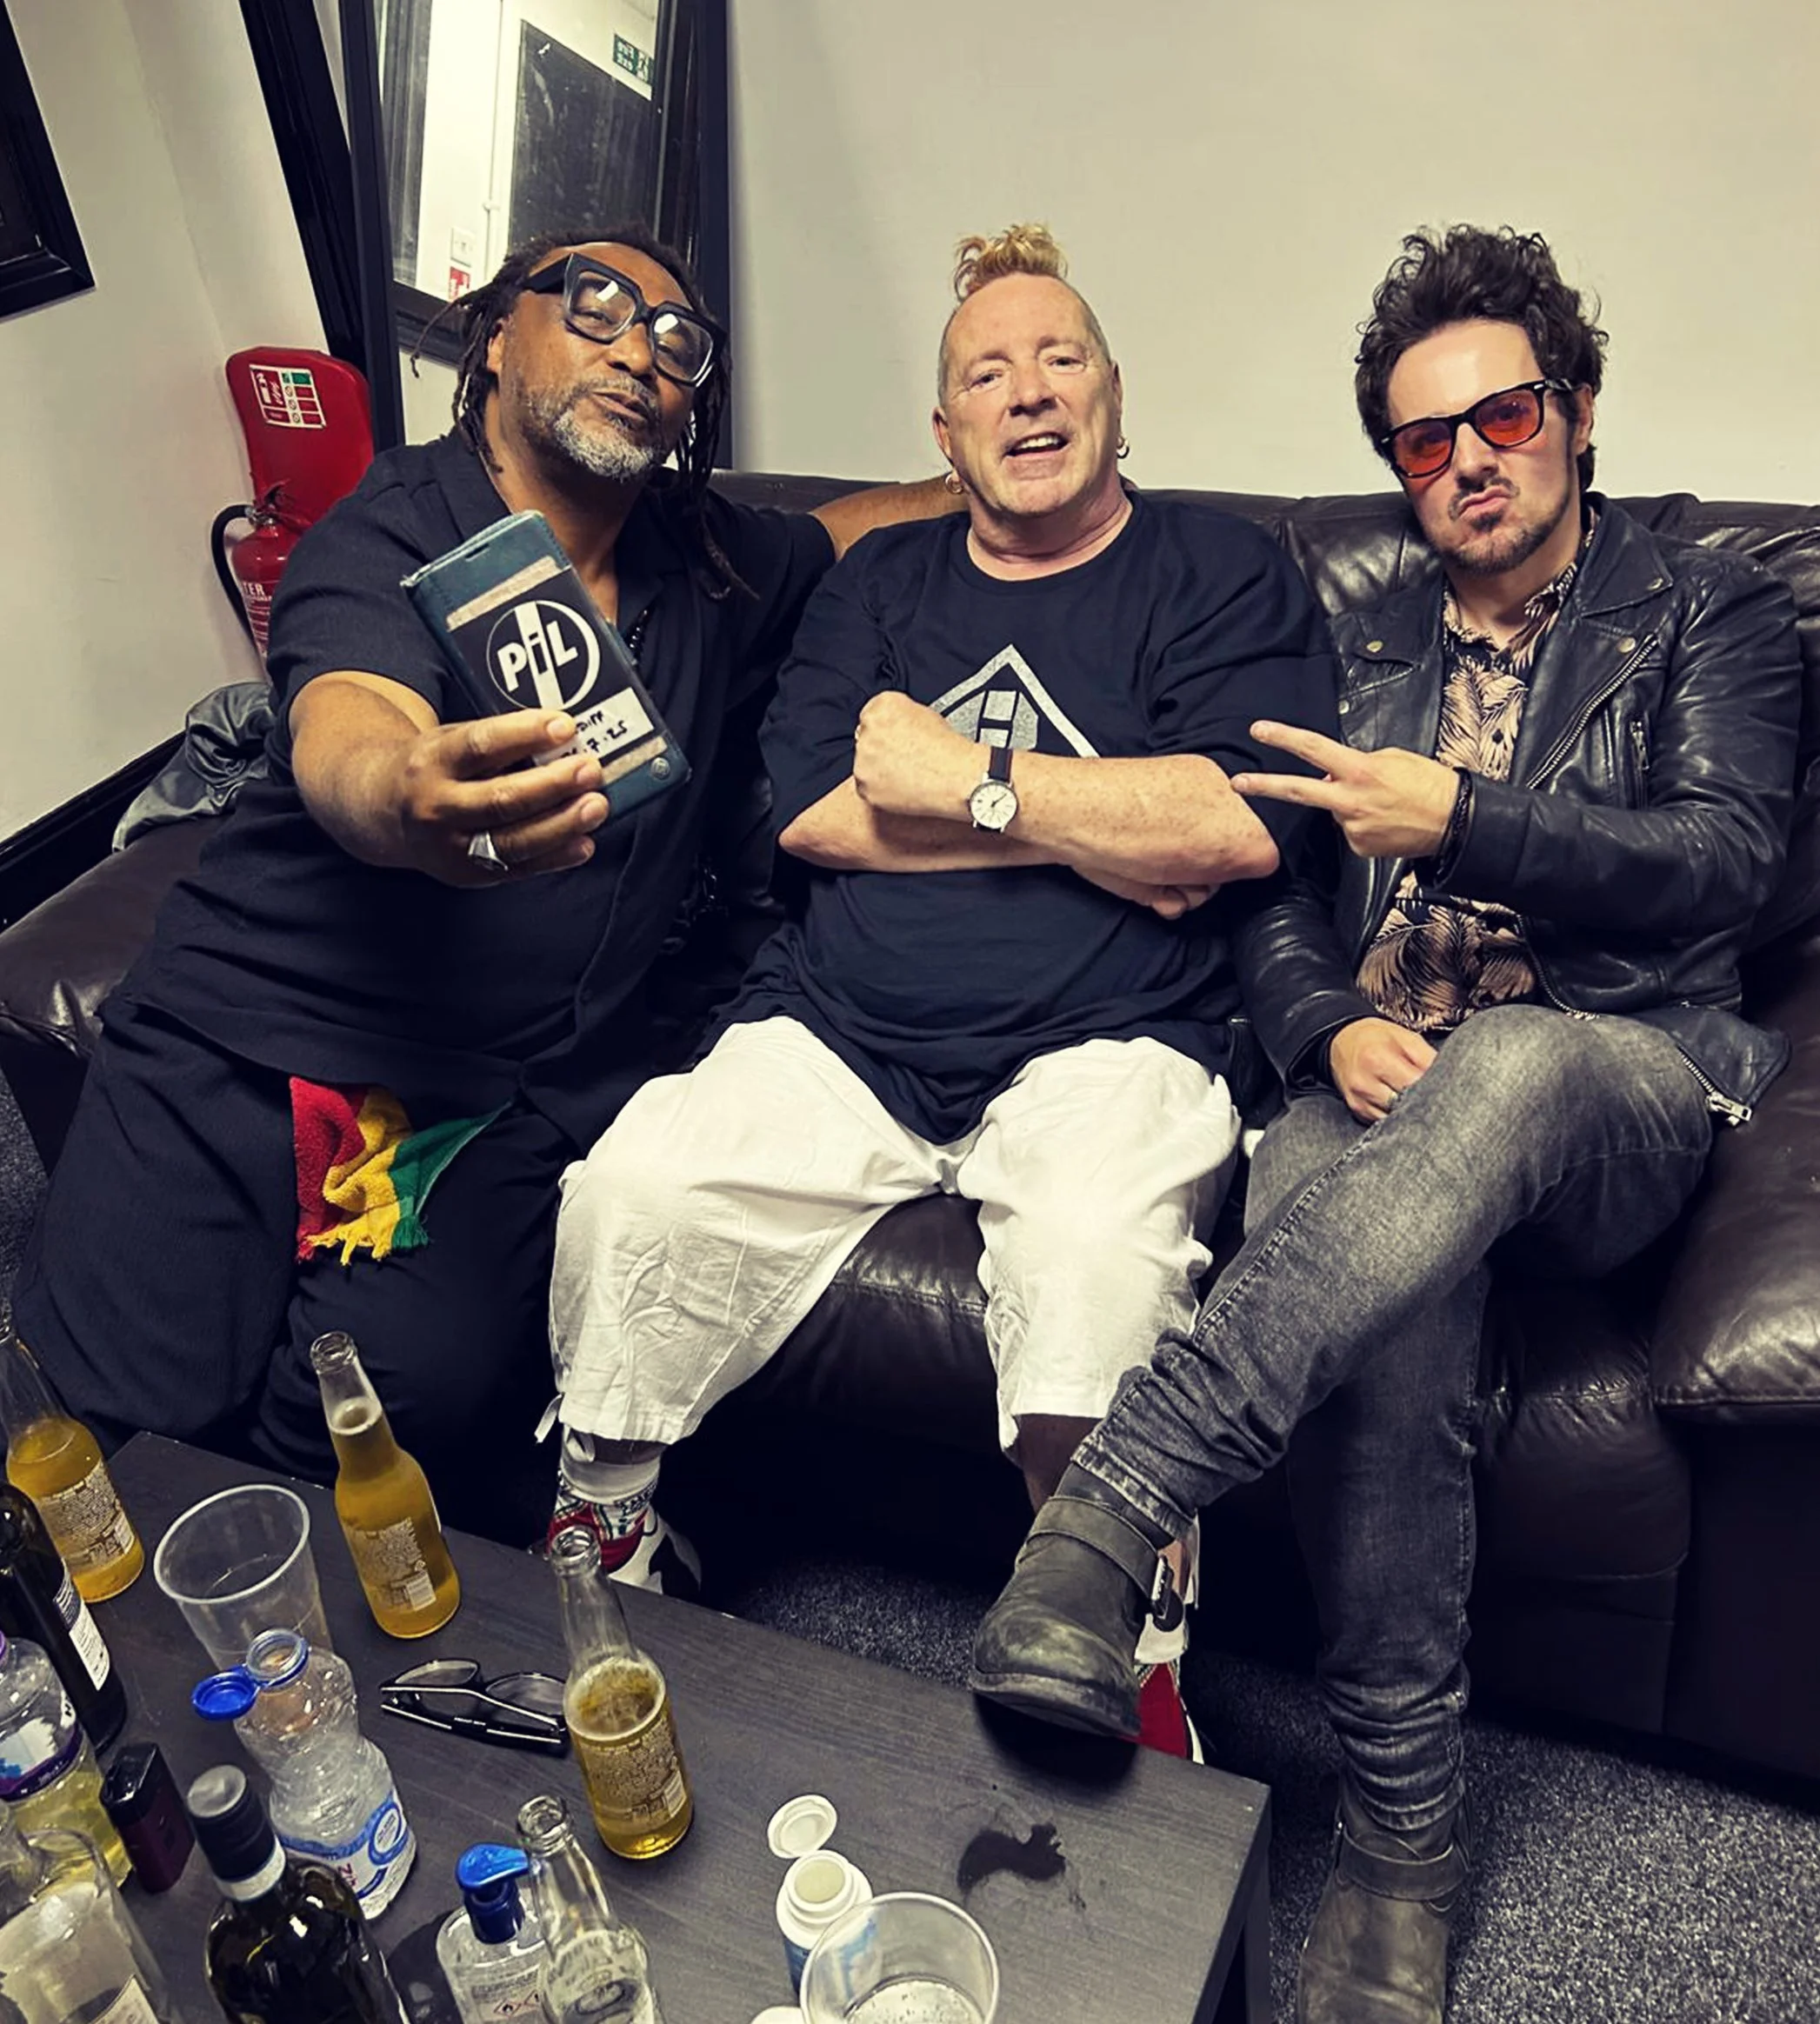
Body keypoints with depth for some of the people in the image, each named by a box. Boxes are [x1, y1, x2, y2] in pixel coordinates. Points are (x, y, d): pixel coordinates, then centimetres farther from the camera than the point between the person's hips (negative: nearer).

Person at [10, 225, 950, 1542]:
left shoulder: (706, 566, 11)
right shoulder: (395, 535, -5)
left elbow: (844, 529, 32)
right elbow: (345, 739, -25)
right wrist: (407, 805, -48)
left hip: (515, 1097, 3)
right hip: (246, 1039, -2)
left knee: (417, 1393, -22)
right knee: (122, 1403, -16)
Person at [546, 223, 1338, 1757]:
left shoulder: (1221, 575, 8)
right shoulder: (881, 582, 20)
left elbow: (1239, 824, -10)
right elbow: (808, 810, 3)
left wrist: (969, 781, -6)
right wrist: (1096, 834, -4)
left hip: (1100, 1044, -3)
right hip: (837, 1036, 4)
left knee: (1097, 1255, -33)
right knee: (628, 1193, -20)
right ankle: (601, 1550, 5)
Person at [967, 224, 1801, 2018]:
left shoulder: (1710, 614, 17)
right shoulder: (1361, 651, 25)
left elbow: (1721, 857, -1)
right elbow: (1268, 896, 16)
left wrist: (1461, 821, -12)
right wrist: (1329, 1029, -6)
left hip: (1613, 1083, -1)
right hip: (1376, 1083, 2)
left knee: (1498, 1070, -41)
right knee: (1378, 1298, -35)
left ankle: (1106, 1508, -46)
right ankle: (1402, 1827, -22)